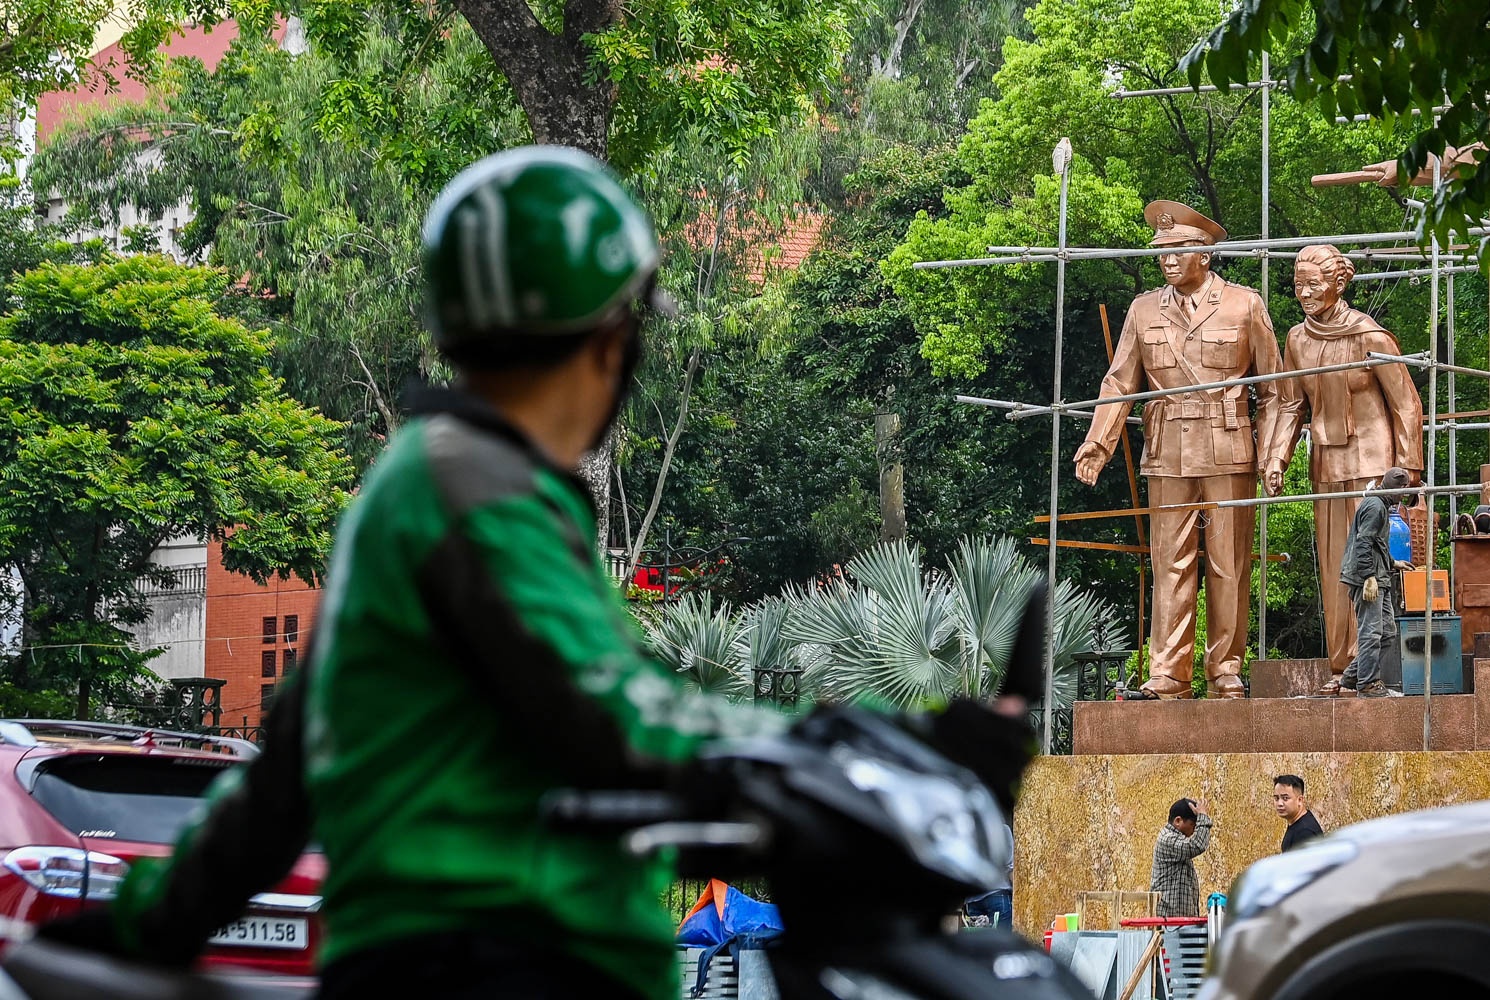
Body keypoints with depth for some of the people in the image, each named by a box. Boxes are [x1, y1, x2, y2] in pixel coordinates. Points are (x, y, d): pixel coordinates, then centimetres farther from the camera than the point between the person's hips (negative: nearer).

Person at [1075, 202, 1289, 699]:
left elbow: (1272, 388, 7)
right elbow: (1119, 382, 11)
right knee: (1170, 565, -1)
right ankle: (1167, 676, -1)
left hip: (1228, 454, -2)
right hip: (1168, 454, 2)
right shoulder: (1144, 309, 11)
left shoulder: (1245, 305, 5)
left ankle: (1225, 673, 7)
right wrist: (1096, 444, -1)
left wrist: (1272, 454, -1)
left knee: (1228, 565, 0)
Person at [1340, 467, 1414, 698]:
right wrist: (1369, 577, -23)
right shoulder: (1375, 506, -11)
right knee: (1371, 632, -9)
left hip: (1377, 579, 11)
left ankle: (1352, 676, 14)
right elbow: (1363, 543, -20)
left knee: (1387, 631, 11)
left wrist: (1392, 564, 34)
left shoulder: (1378, 505, 22)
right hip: (1367, 578, -11)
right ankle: (1368, 684, -8)